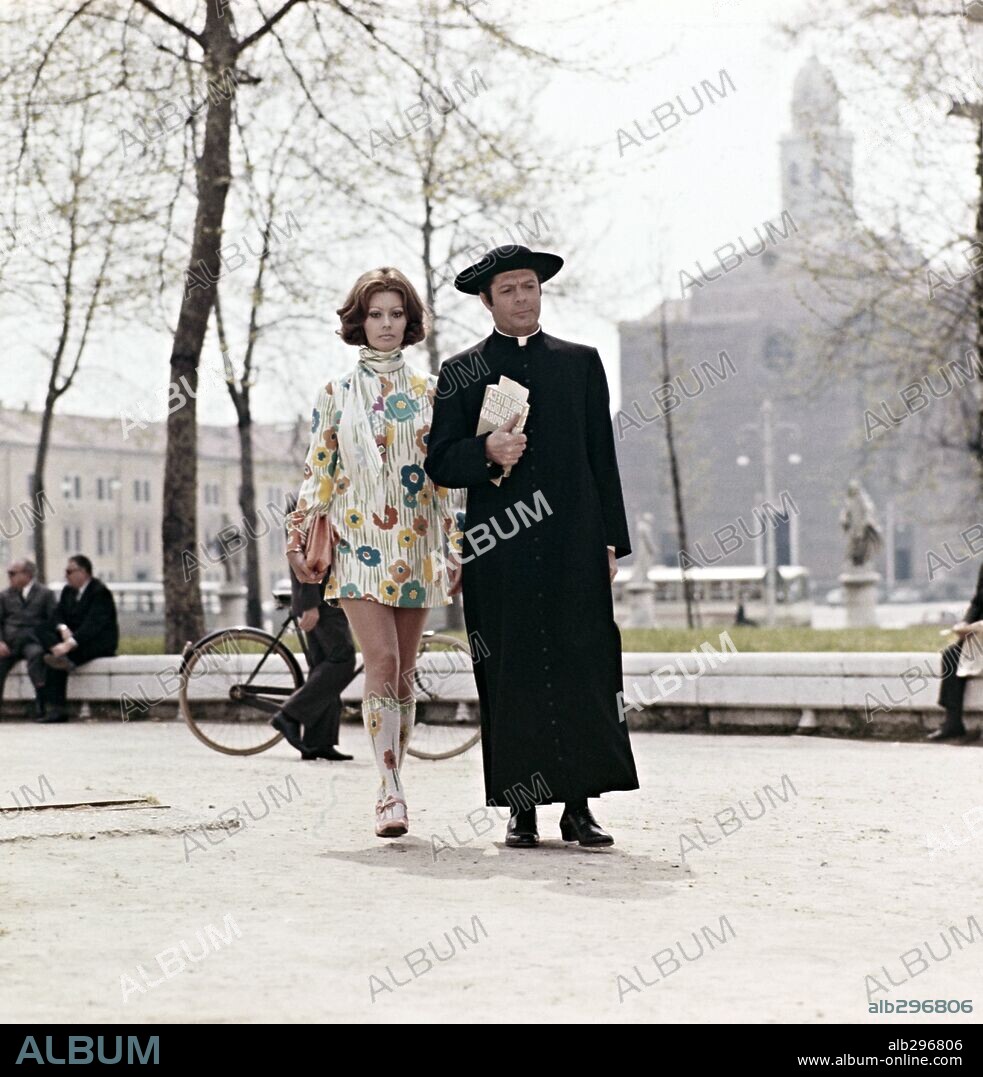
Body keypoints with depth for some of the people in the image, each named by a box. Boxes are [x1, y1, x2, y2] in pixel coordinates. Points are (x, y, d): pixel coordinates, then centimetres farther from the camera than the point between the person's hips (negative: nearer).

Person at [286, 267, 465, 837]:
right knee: (382, 660, -16)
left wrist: (458, 542, 3)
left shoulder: (431, 390, 9)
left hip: (417, 545, 2)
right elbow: (318, 471, 7)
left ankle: (393, 784, 17)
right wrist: (299, 538, 0)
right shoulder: (336, 394, 7)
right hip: (359, 540, -2)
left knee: (404, 669, 5)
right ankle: (392, 792, -17)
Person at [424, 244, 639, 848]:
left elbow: (603, 457, 12)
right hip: (500, 550, -1)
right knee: (511, 677, -1)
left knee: (584, 672, -3)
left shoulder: (581, 363, 15)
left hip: (574, 543, 1)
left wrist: (612, 541, 5)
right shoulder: (461, 374, 11)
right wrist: (487, 452, -14)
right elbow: (440, 464, 6)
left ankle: (579, 808, 2)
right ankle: (522, 809, 5)